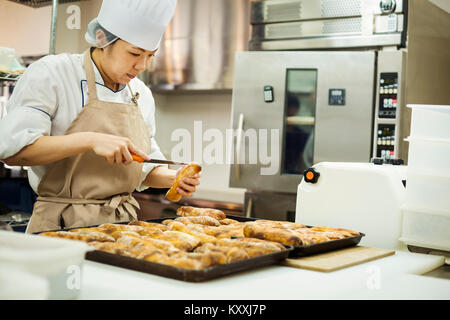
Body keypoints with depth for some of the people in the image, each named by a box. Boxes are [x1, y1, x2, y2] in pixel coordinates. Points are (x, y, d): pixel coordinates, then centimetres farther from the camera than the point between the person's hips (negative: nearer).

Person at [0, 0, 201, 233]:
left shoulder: (142, 94, 13)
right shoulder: (50, 74, -5)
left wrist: (172, 178, 1)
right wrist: (90, 140, -23)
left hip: (122, 223, 6)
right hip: (62, 227, -6)